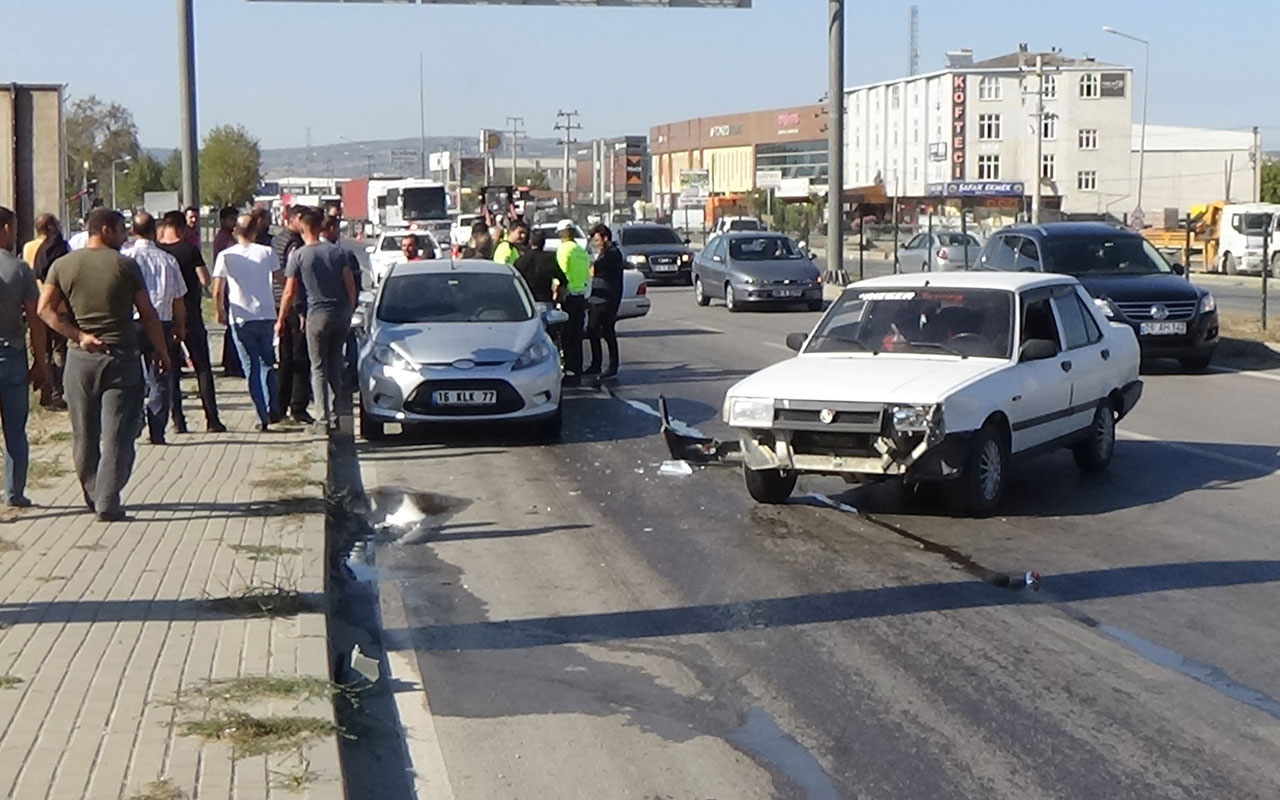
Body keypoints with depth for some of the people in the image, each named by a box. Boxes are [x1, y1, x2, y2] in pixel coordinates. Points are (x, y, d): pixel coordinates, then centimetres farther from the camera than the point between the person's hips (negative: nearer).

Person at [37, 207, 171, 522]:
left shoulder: (63, 265, 5)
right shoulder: (126, 266, -4)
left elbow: (45, 309, -6)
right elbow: (148, 315, -4)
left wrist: (80, 336, -6)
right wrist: (162, 352, 5)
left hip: (80, 359, 3)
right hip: (121, 357, -3)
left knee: (84, 434, 14)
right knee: (117, 434, -1)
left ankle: (93, 495, 24)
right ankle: (108, 502, -7)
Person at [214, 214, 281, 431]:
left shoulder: (225, 256, -4)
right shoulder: (266, 253, -1)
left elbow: (217, 292, -7)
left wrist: (220, 312, 10)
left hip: (240, 318, -1)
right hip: (267, 315, 1)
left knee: (252, 369, 4)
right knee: (268, 364, 18)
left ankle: (263, 417, -1)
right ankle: (274, 410, 18)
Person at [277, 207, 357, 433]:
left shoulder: (298, 255, -6)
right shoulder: (337, 251, 4)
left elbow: (290, 292, -4)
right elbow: (350, 284, 5)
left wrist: (281, 319, 7)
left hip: (318, 314, -4)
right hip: (341, 313, 4)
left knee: (319, 368, 4)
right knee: (335, 365, 15)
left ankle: (324, 418, -1)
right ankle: (336, 413, 16)